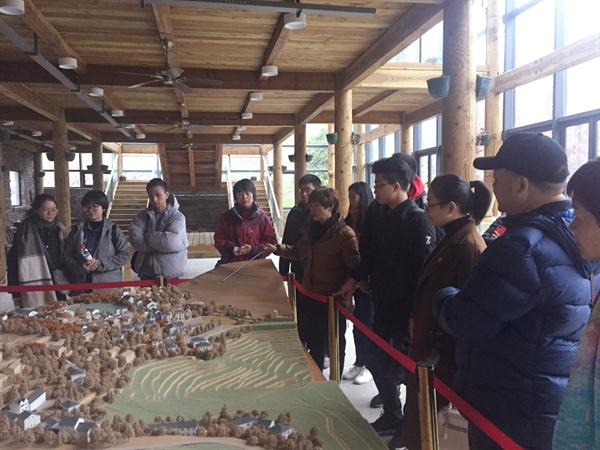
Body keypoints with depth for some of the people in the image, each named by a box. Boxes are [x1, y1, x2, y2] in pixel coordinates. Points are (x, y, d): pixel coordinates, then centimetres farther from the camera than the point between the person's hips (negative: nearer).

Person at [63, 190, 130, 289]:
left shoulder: (112, 230, 1)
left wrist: (100, 264, -13)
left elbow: (124, 254, -3)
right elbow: (67, 256, 7)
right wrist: (80, 267, -13)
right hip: (81, 284, 2)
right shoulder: (77, 230, 9)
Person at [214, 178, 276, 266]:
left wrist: (253, 249, -12)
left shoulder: (261, 217, 5)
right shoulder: (226, 217, 9)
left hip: (255, 264, -1)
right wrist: (232, 248, -12)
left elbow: (271, 242, 4)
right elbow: (218, 239, 8)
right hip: (230, 264, 1)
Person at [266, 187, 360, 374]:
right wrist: (278, 249, 6)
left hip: (333, 299, -6)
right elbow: (299, 252, 18)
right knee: (314, 340, 19)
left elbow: (355, 267, -18)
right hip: (312, 295, 7)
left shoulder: (345, 234, -16)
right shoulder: (310, 229, 6)